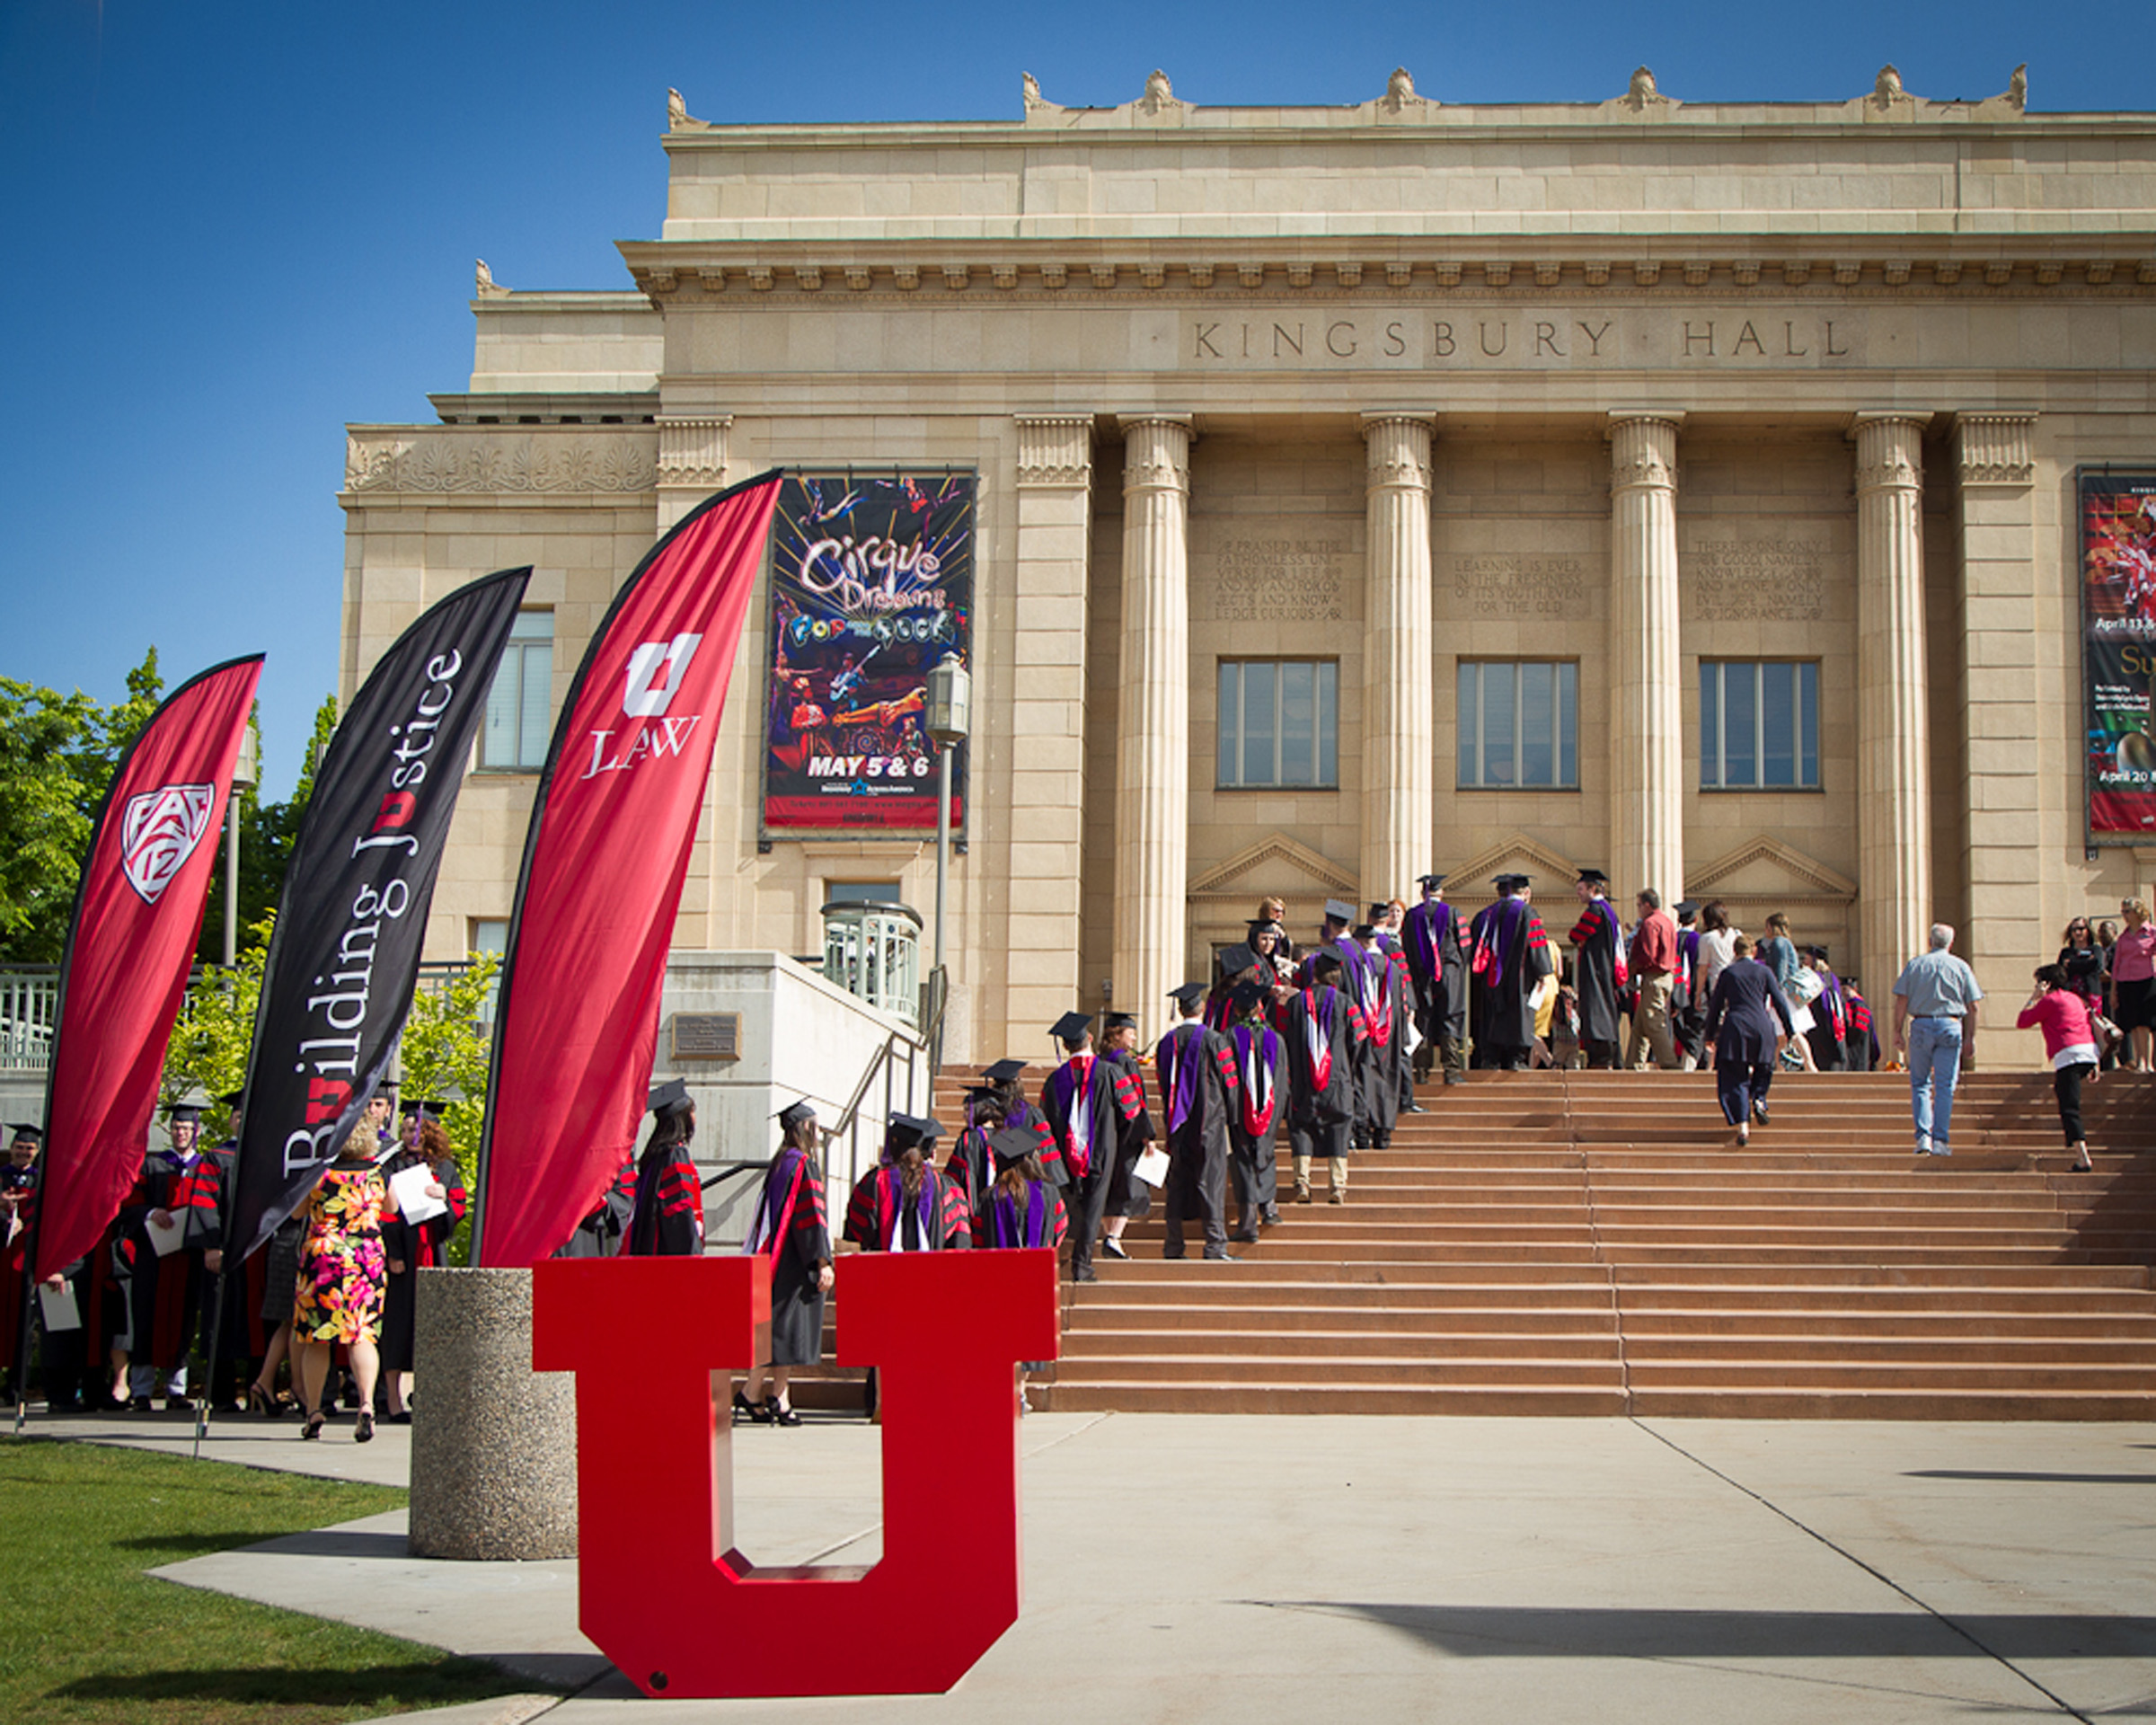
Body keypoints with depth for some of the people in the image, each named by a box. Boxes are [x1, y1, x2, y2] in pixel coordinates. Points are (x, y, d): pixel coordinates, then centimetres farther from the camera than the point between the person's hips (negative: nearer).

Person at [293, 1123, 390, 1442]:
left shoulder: (316, 1174, -3)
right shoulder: (377, 1176, 1)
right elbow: (391, 1208, 19)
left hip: (321, 1257, -1)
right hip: (368, 1259, 1)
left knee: (316, 1338, 8)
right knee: (362, 1335, -1)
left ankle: (313, 1412, 11)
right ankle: (367, 1403, -21)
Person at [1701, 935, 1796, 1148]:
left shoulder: (1727, 973, 6)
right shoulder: (1764, 971, 6)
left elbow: (1715, 1006, 8)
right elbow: (1779, 1002, 5)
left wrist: (1711, 1035, 15)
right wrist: (1789, 1030, 11)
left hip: (1735, 1028, -1)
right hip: (1761, 1027, 1)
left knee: (1735, 1078, 1)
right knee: (1763, 1069, 27)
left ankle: (1742, 1127, -10)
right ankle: (1759, 1100, 2)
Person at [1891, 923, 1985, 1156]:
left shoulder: (1915, 964, 6)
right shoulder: (1961, 967, 6)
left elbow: (1901, 1001, 0)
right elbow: (1972, 1007, 3)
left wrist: (1898, 1032, 4)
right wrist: (1970, 1038, 9)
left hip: (1921, 1025, 0)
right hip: (1950, 1026, 0)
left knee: (1920, 1083, 9)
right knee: (1945, 1086, 2)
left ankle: (1923, 1136, -4)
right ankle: (1940, 1140, 0)